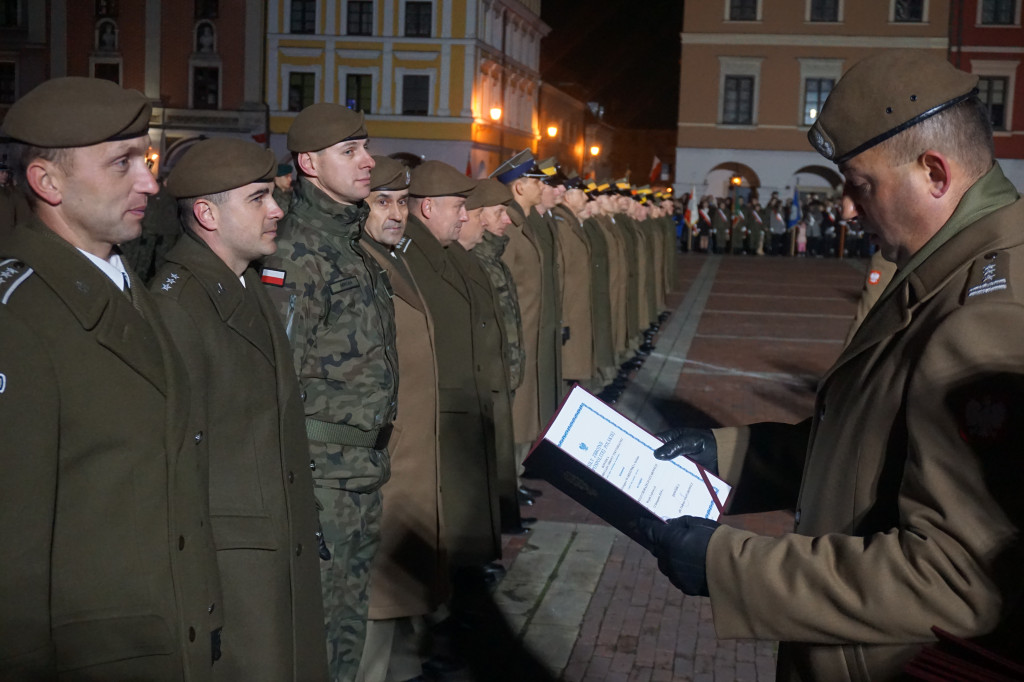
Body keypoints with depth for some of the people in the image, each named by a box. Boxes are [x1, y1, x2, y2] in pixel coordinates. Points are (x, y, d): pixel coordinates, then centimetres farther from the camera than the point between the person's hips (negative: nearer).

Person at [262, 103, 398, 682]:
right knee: (318, 609, 1)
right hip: (324, 464, -9)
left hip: (366, 459, 9)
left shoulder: (351, 239, 14)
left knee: (352, 609, 19)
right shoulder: (296, 248, -15)